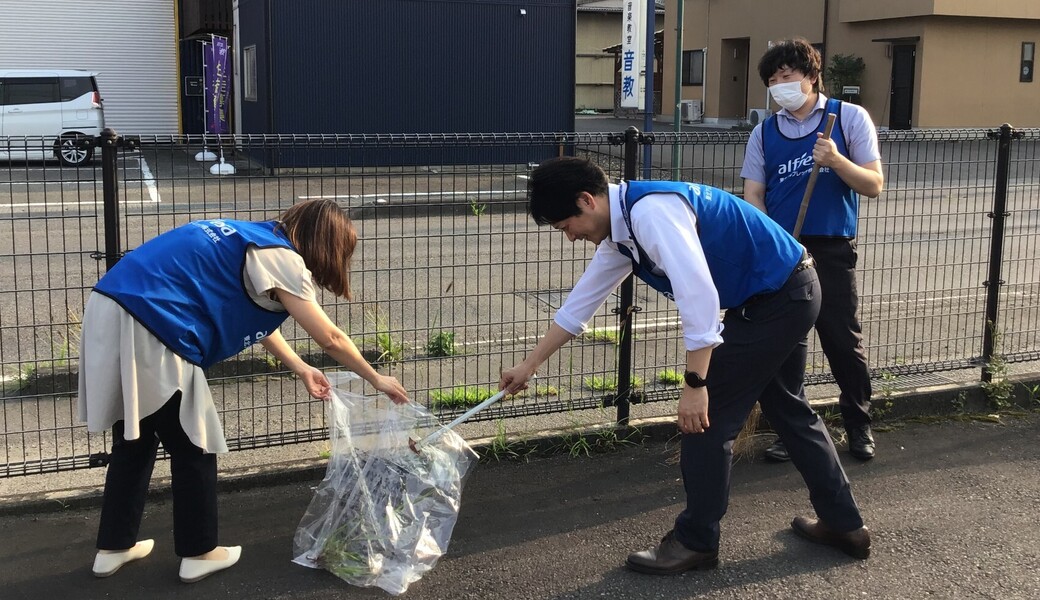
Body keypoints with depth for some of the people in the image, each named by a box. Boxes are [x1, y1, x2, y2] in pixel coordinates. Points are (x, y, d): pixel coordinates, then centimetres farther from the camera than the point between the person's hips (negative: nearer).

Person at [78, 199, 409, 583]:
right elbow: (330, 338, -3)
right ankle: (198, 553, 20)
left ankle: (113, 547, 32)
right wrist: (376, 380, 11)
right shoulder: (280, 257, -6)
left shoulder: (253, 240, 20)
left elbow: (253, 316, 29)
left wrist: (301, 370, 30)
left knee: (135, 439, 22)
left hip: (109, 312, 9)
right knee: (193, 446, 7)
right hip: (145, 328, -9)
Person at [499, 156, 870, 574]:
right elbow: (580, 303, 17)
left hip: (777, 299, -10)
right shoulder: (620, 232, 7)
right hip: (791, 293, 10)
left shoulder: (651, 211, -25)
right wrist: (530, 364, 23)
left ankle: (696, 542, 10)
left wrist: (695, 384, -27)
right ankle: (843, 524, 35)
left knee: (706, 417, -3)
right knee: (788, 408, 22)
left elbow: (699, 296, -32)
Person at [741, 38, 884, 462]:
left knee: (843, 340, 4)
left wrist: (836, 161, -20)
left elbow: (874, 185, -2)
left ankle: (859, 426, 24)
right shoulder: (764, 133, 7)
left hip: (832, 251, -2)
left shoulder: (850, 118, 0)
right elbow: (753, 197, 4)